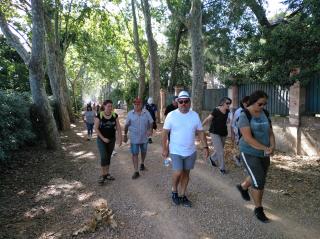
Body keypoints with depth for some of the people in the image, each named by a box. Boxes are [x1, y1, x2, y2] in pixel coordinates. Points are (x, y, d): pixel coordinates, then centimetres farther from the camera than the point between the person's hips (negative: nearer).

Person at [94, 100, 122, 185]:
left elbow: (118, 127, -3)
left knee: (108, 156, 12)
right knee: (103, 157, -10)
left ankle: (107, 174, 25)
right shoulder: (99, 116, -12)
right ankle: (102, 175, 5)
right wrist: (103, 138, -14)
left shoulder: (115, 115, -4)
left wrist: (120, 138, -12)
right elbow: (96, 128, -10)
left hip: (112, 139, 3)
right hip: (101, 139, -3)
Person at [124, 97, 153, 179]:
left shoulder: (146, 112, -5)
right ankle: (136, 171, 7)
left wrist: (150, 130, -19)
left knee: (143, 152, 20)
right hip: (134, 138, -1)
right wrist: (125, 135, 6)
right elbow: (126, 125, 2)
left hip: (144, 137, 2)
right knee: (135, 154, -1)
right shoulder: (130, 113, -5)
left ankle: (142, 163, 47)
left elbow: (151, 122, -1)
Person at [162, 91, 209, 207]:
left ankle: (182, 195, 29)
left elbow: (200, 132, 5)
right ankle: (174, 191, 19)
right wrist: (164, 149, -7)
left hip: (191, 151, 4)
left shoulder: (195, 115, 0)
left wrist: (205, 146, -2)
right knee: (178, 173, -10)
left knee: (186, 173, 12)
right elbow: (165, 133, -5)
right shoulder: (171, 115, -9)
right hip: (176, 151, -3)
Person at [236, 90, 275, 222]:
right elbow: (248, 138, -26)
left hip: (263, 154, 7)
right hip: (249, 153, -7)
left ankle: (242, 186, 51)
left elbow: (270, 133, 3)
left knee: (259, 178, 21)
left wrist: (272, 147, -15)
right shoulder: (244, 115, -19)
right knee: (259, 182, -8)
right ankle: (258, 208, 16)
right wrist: (266, 148, -26)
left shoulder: (265, 114, 1)